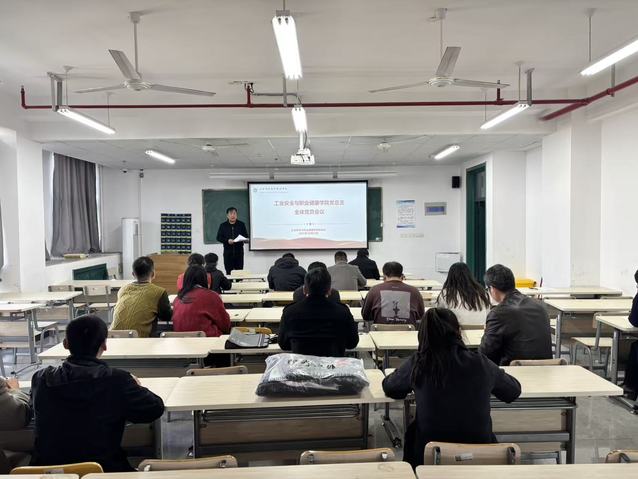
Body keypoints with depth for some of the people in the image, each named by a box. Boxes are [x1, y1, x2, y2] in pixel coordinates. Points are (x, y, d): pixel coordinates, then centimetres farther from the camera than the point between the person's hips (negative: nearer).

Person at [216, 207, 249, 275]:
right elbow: (219, 237, 3)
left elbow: (246, 236, 7)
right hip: (228, 252, 0)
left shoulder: (241, 224, 7)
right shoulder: (223, 225, 7)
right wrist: (227, 241, -14)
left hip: (239, 251, 0)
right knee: (228, 271, 0)